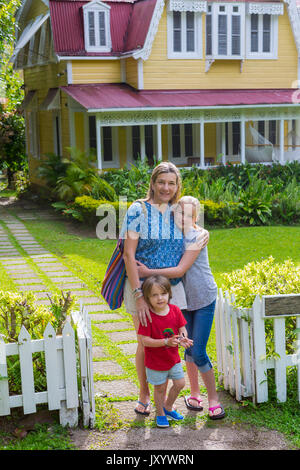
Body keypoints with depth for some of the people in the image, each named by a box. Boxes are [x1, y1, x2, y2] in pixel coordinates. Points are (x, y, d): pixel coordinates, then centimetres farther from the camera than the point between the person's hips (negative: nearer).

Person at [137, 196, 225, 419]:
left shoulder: (198, 237, -15)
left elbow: (181, 269, -21)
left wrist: (149, 272, -24)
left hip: (204, 298, -4)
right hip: (182, 300, 4)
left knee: (199, 352, -6)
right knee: (188, 348, 11)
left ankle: (213, 397, 11)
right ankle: (194, 393, 28)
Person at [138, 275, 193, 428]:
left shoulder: (175, 310, -7)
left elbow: (182, 328, 2)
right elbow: (145, 340, -23)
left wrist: (183, 338, -22)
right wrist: (166, 342, -31)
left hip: (173, 358, 5)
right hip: (155, 362, -4)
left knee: (180, 384, 12)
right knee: (160, 388, 10)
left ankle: (168, 407, 37)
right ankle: (160, 414, 33)